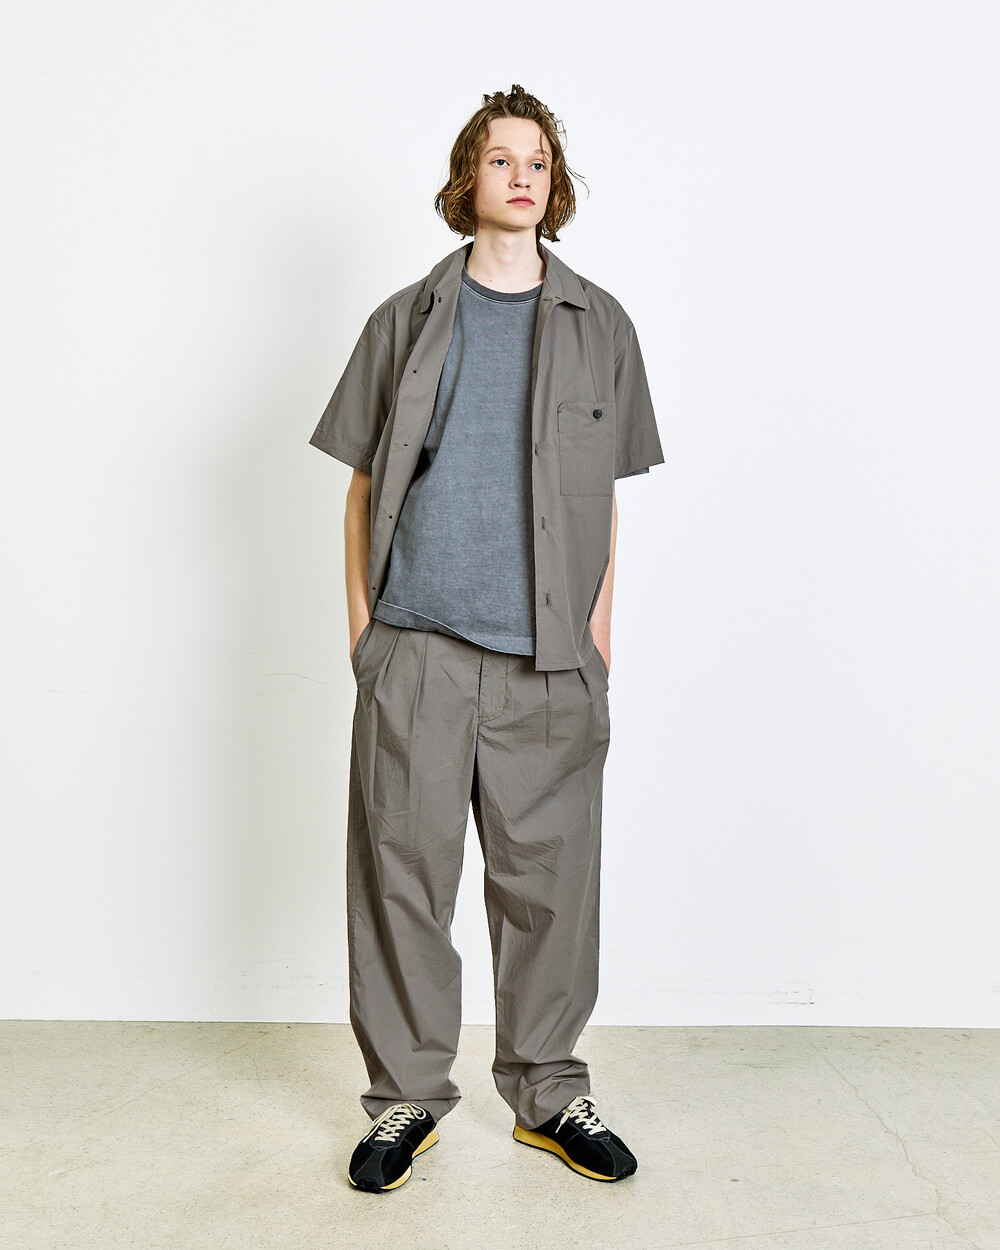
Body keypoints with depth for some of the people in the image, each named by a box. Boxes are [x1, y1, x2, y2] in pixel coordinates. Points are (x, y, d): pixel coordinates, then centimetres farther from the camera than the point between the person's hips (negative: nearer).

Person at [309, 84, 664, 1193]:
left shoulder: (598, 324, 13)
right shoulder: (407, 321, 11)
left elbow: (607, 491, 13)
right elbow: (365, 481, 11)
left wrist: (597, 625, 6)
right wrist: (361, 616, 3)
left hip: (550, 657, 1)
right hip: (416, 647, 0)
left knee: (547, 878, 5)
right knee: (403, 870, 3)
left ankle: (548, 1093, 23)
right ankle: (405, 1096, 19)